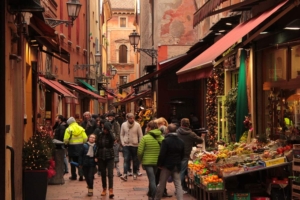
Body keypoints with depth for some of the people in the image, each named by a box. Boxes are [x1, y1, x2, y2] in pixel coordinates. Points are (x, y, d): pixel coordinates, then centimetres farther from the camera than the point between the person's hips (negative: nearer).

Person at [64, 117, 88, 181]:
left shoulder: (68, 129, -10)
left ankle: (74, 176, 16)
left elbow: (66, 140, -15)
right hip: (80, 146, 3)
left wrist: (67, 143, 5)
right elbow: (85, 138, -2)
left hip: (72, 147, -2)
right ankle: (81, 175, -2)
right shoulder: (81, 129, 0)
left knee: (73, 162, 10)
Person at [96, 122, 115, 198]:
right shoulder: (100, 135, 2)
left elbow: (113, 139, -29)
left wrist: (109, 130, -25)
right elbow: (97, 146, 9)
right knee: (103, 174, 10)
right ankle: (104, 189, 23)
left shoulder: (110, 135, -5)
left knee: (110, 173, -11)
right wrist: (96, 156, 8)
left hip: (109, 157, -3)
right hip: (101, 157, 3)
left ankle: (111, 190, -14)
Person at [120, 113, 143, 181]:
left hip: (135, 145, 0)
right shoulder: (123, 125, 0)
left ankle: (135, 174, 23)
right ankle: (125, 174, -14)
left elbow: (140, 135, 0)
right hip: (126, 145, 0)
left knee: (135, 160, 9)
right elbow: (121, 135, 8)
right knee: (126, 160, -8)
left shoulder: (137, 125, -4)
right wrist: (123, 143, -2)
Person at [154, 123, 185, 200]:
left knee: (161, 184, 9)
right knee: (178, 185, 3)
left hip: (167, 166, -4)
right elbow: (182, 155, 13)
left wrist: (159, 164, -5)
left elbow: (162, 154, -16)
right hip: (177, 166, 4)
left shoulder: (166, 141, -13)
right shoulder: (181, 142, 6)